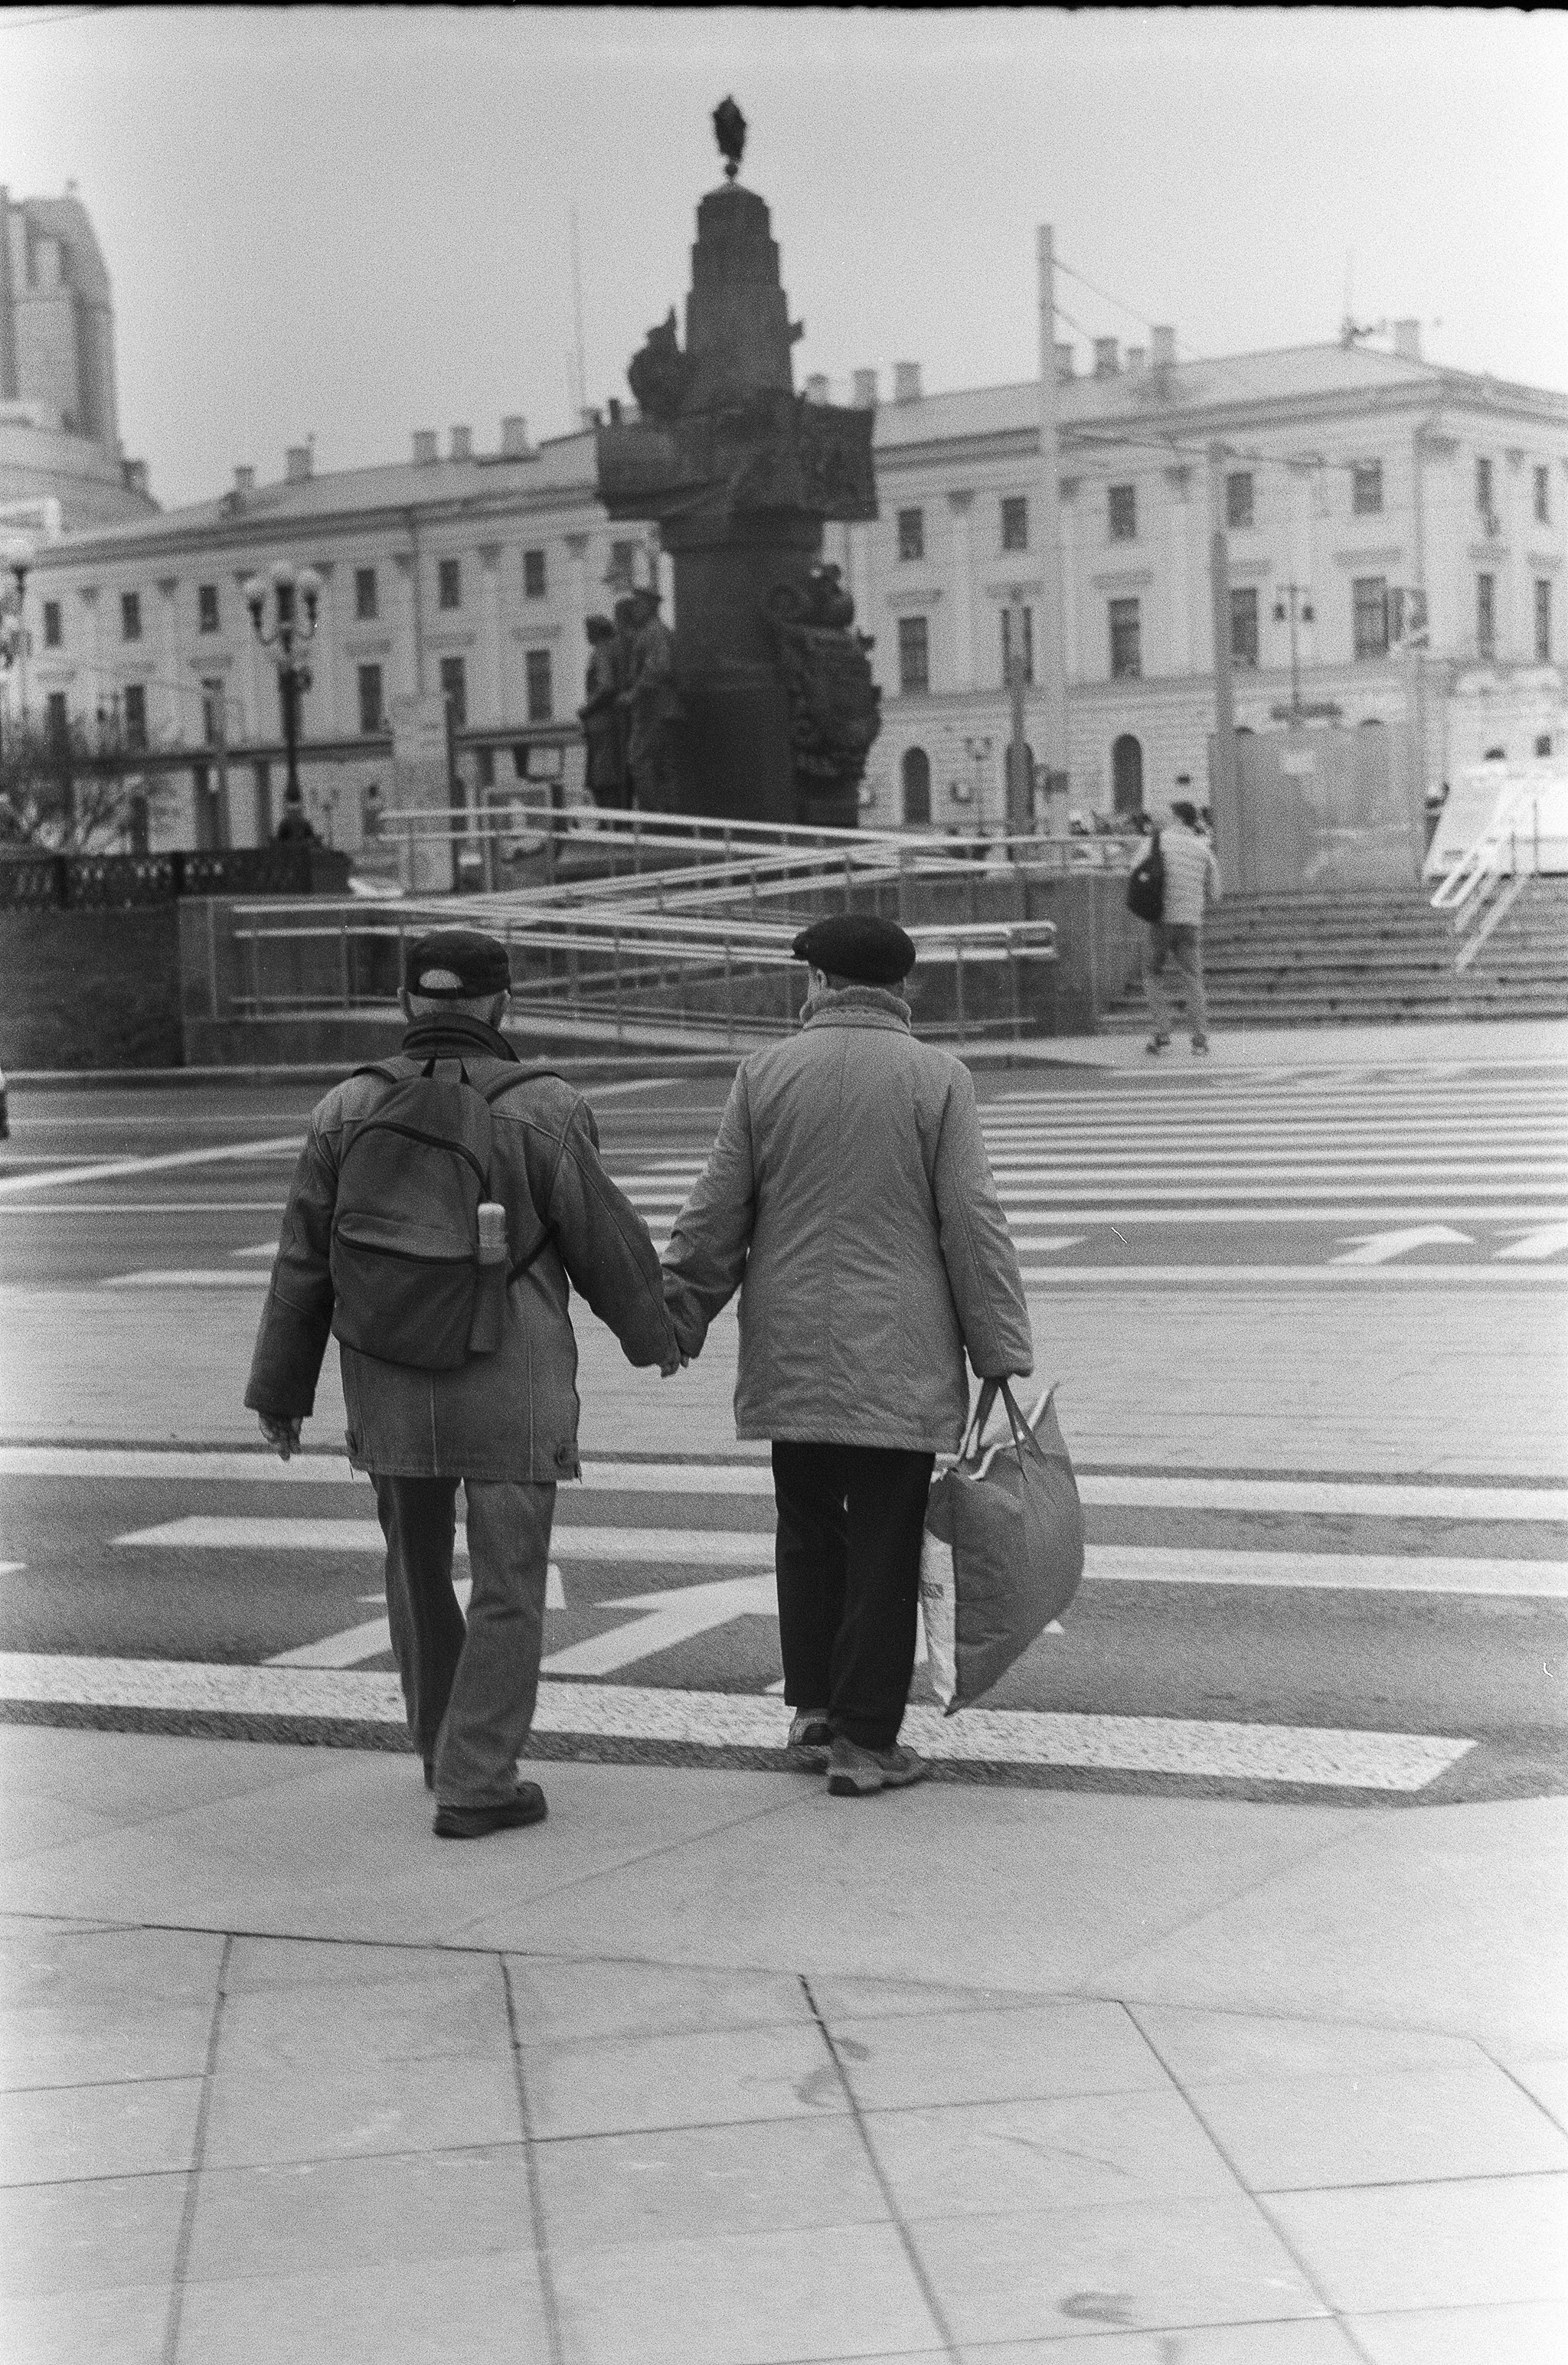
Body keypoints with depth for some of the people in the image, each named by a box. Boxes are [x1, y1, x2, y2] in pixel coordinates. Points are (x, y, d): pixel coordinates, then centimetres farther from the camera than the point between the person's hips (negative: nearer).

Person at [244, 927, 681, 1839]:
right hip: (512, 1400, -4)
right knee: (509, 1589, 5)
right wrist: (655, 1333, 13)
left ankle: (448, 1748, 34)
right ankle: (476, 1786, 3)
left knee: (418, 1567, 21)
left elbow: (304, 1267, 2)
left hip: (390, 1389, 4)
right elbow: (607, 1243, -5)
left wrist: (281, 1389, 12)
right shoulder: (541, 1112, -12)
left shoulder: (347, 1113, -2)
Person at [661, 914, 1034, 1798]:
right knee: (884, 1547, 2)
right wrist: (1002, 1354, -2)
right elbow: (974, 1226, -6)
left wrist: (678, 1320, 14)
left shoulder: (767, 1074, 2)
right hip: (899, 1359, -2)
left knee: (807, 1534, 16)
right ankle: (865, 1742, 5)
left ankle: (815, 1709, 17)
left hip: (789, 1355, 2)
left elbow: (716, 1217, 3)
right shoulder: (937, 1079, -3)